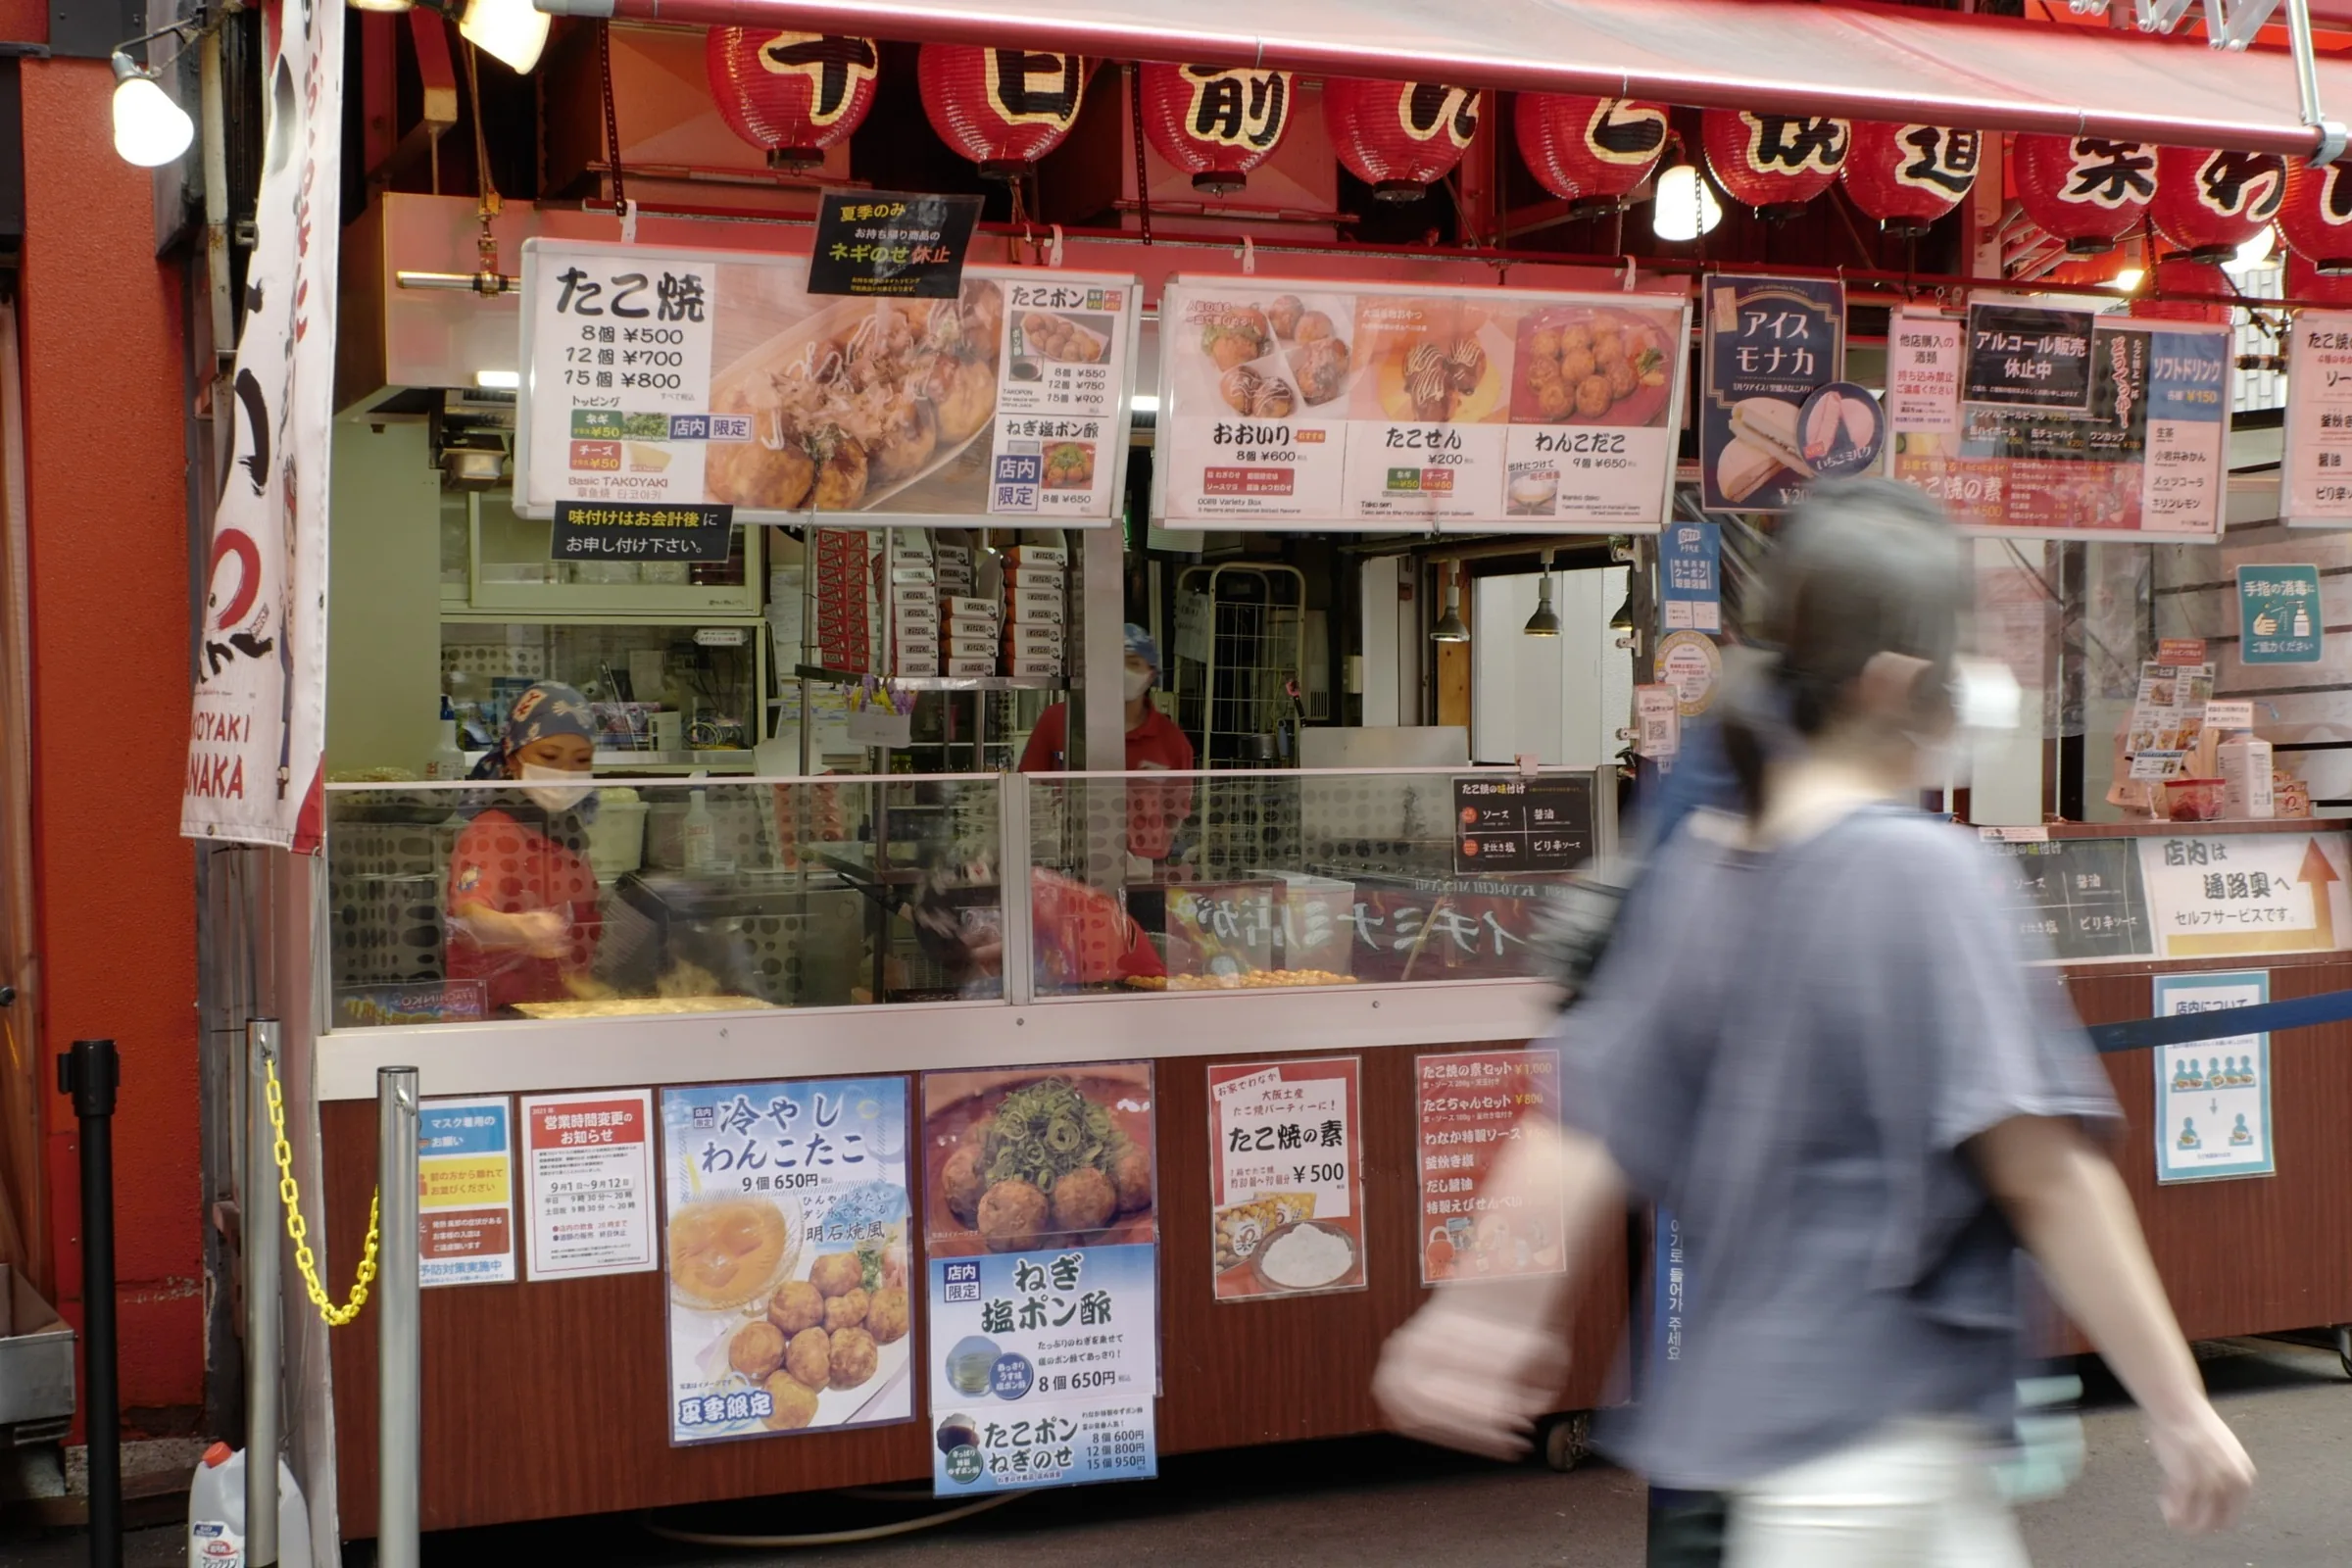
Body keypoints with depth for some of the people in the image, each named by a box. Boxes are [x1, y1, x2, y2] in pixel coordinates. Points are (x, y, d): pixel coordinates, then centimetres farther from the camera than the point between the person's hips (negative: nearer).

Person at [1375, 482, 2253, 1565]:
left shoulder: (1695, 865, 3)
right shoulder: (1922, 870, -16)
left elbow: (1583, 1134, 5)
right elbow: (2042, 1171, -19)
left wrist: (1490, 1316, 12)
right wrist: (2182, 1409, -13)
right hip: (1869, 1440, -8)